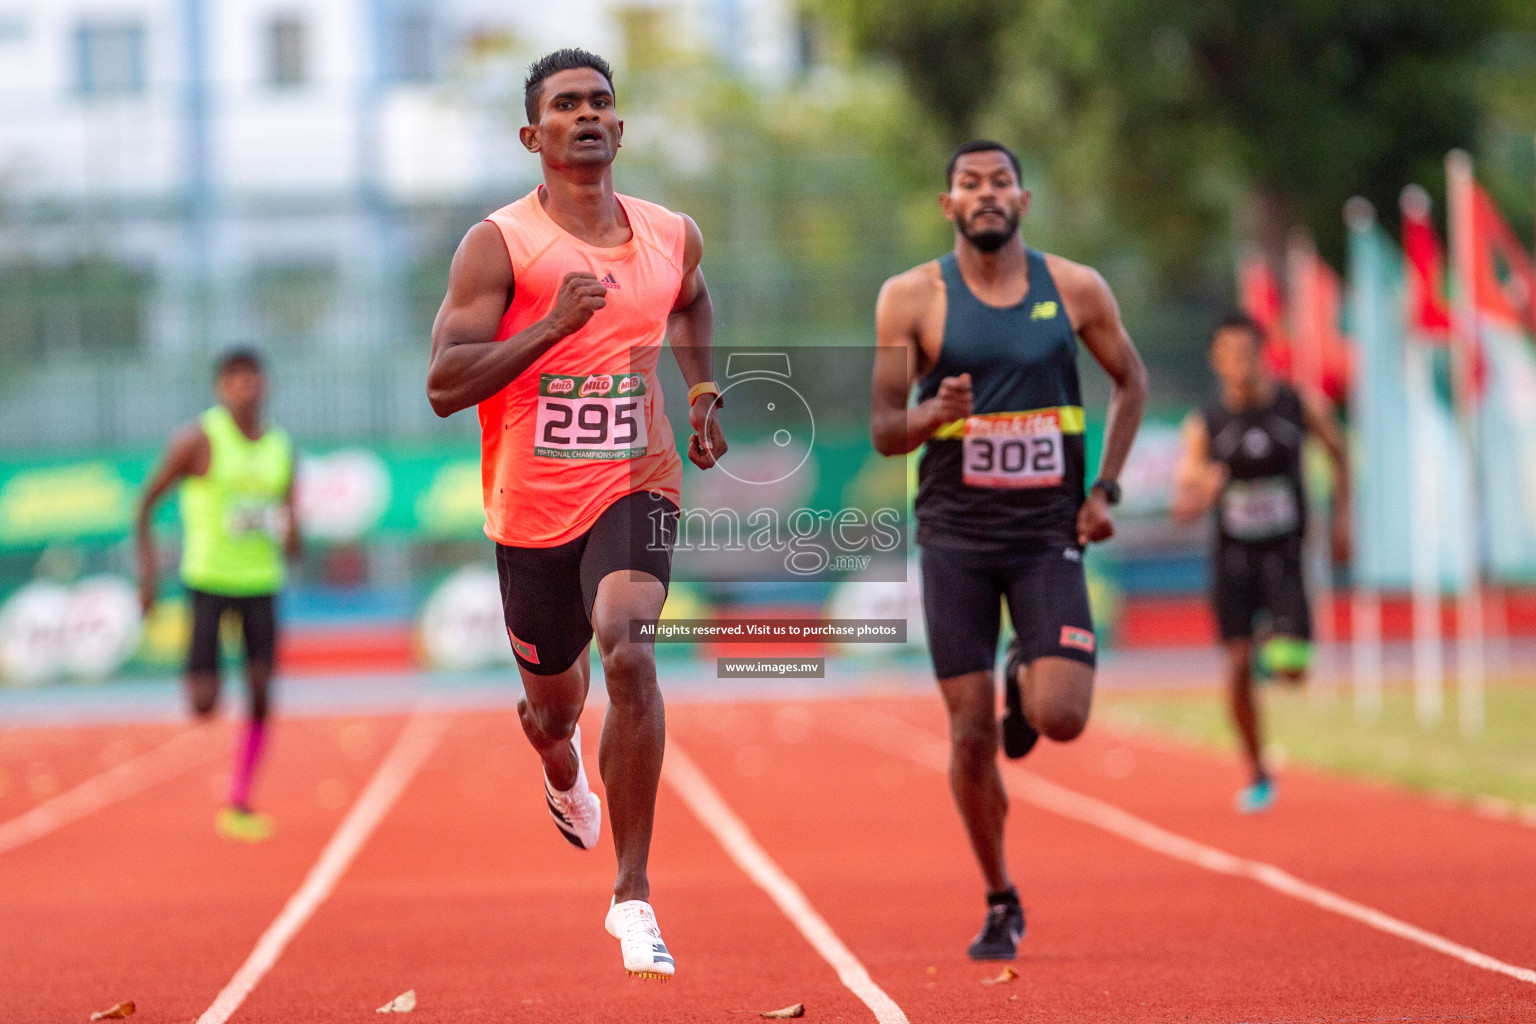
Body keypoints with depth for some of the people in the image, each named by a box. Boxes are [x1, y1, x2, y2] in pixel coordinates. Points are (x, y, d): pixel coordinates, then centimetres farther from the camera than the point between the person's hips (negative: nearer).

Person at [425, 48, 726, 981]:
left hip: (635, 491, 0)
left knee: (626, 650, -28)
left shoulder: (674, 237, 4)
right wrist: (552, 324, -26)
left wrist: (705, 391, 16)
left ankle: (634, 894, -21)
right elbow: (443, 386, -17)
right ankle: (563, 769, 58)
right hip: (534, 509, 0)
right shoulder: (500, 244, -9)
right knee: (553, 707, 16)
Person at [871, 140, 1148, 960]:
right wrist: (934, 415, -23)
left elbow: (1131, 380, 16)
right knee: (971, 732, -1)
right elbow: (883, 431, -1)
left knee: (1061, 719, -14)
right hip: (955, 533, 0)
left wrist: (1105, 489, 5)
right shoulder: (912, 298, -2)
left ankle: (1033, 676, 24)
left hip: (1048, 532, 1)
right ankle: (1000, 905, 17)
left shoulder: (1075, 289, 1)